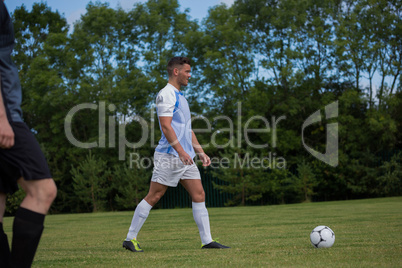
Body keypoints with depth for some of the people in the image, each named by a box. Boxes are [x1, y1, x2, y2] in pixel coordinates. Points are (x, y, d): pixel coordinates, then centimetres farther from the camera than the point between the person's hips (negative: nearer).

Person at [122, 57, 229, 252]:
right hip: (169, 156, -9)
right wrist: (181, 151, -24)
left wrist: (200, 152, 18)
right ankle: (130, 238, 5)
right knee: (153, 197, -5)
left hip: (185, 157, 9)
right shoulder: (166, 95, -9)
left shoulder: (180, 97, 20)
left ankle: (207, 240, 4)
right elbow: (166, 126, -19)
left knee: (199, 195, 3)